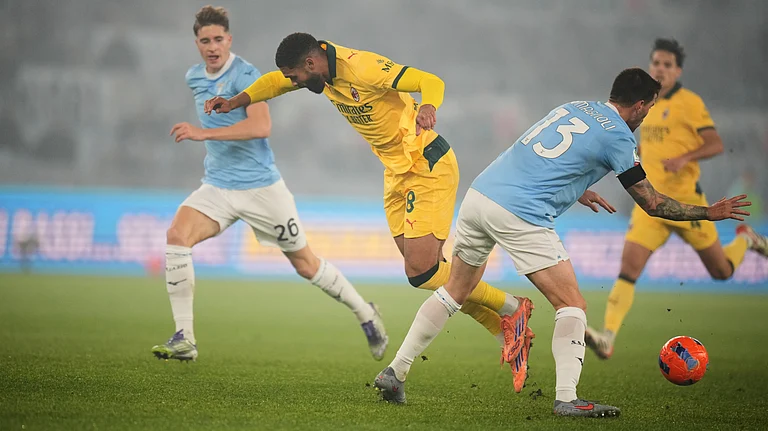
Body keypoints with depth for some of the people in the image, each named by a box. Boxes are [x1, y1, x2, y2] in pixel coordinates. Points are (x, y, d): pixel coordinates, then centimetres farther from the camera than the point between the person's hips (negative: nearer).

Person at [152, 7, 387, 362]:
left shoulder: (244, 75, -15)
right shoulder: (194, 78, 8)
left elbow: (261, 126, -31)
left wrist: (204, 133, -33)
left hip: (261, 186, -5)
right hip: (217, 186, 5)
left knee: (305, 264, 5)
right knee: (177, 235, -21)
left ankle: (365, 314, 30)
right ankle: (184, 339, -20)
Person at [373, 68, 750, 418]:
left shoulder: (573, 107, 20)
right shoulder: (618, 136, 0)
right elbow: (652, 203, 7)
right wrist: (708, 213, 18)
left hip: (479, 193, 7)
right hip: (520, 216, -7)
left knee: (454, 292, 21)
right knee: (572, 305, 1)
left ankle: (394, 372, 19)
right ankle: (566, 399, -10)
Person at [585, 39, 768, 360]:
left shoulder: (689, 102, -8)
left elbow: (716, 144, -12)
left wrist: (684, 158, -26)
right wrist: (637, 157, 12)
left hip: (685, 200, -4)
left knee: (722, 272, 10)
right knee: (629, 267, -14)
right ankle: (607, 339, -22)